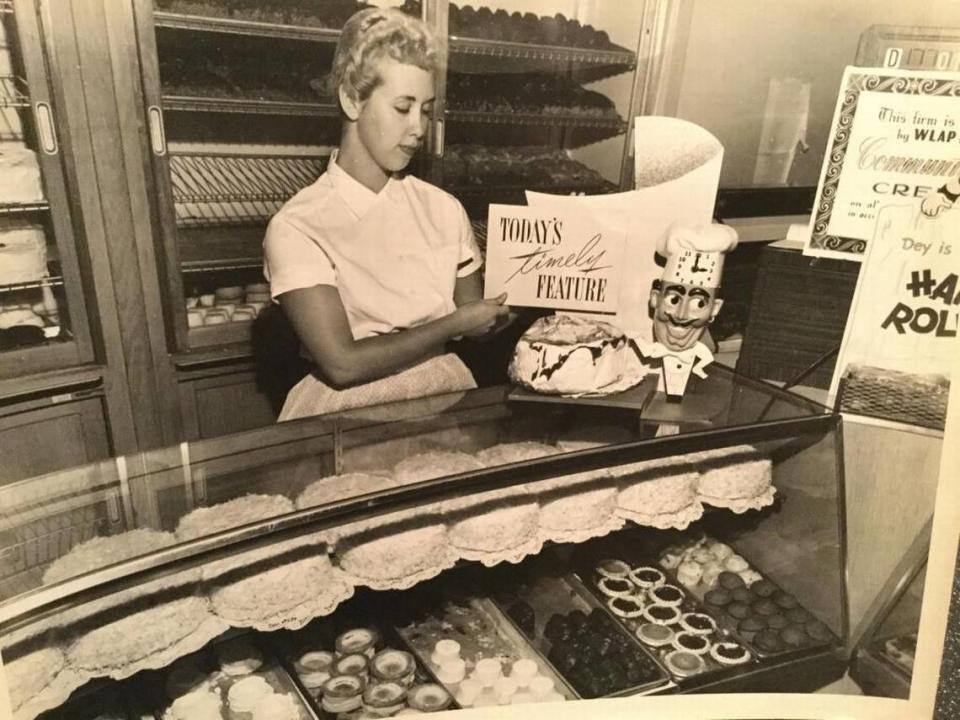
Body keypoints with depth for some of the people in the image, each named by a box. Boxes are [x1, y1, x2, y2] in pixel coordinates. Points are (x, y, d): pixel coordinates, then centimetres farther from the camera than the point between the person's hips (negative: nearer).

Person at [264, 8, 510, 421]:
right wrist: (453, 325, -9)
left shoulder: (442, 208, 6)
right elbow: (342, 364, -16)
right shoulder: (296, 228, -9)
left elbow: (479, 323, 8)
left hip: (446, 395, 4)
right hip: (349, 412, -3)